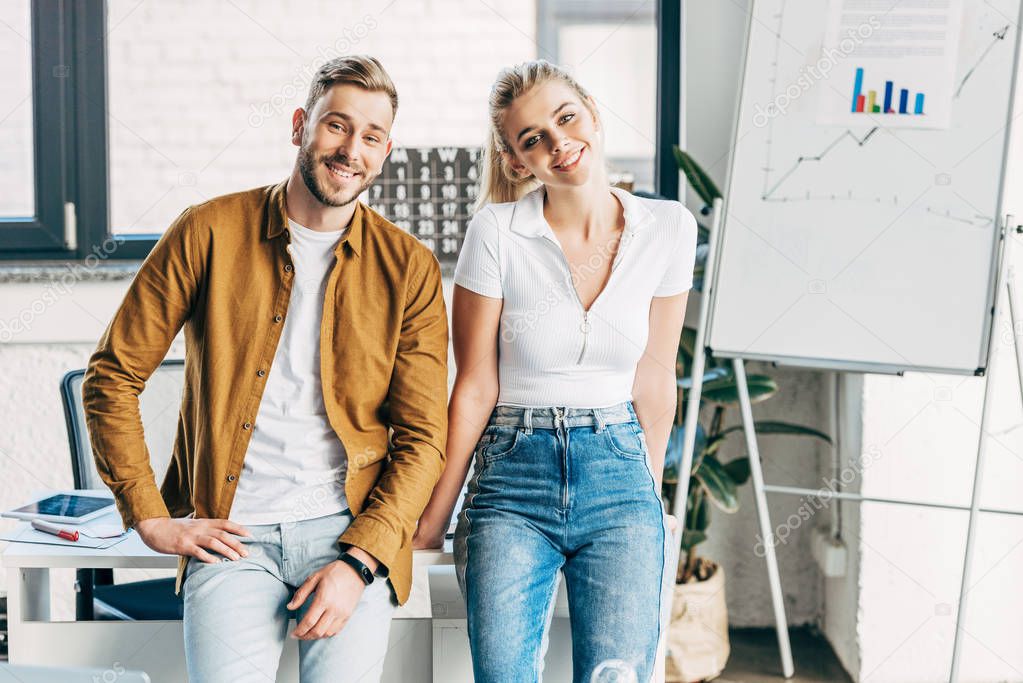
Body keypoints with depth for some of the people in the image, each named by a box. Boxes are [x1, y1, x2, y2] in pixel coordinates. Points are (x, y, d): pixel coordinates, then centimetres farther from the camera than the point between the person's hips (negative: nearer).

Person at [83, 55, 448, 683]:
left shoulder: (410, 269, 4)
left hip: (352, 529, 1)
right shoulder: (209, 233, 2)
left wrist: (359, 560, -10)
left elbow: (423, 438, 2)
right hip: (230, 536, 0)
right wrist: (151, 518, 1)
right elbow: (112, 377, 7)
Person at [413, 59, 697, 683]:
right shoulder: (496, 233, -6)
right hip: (513, 474, -1)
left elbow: (655, 378, 8)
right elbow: (476, 387, -2)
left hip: (619, 473, 1)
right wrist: (433, 520, 1)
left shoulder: (668, 229, 1)